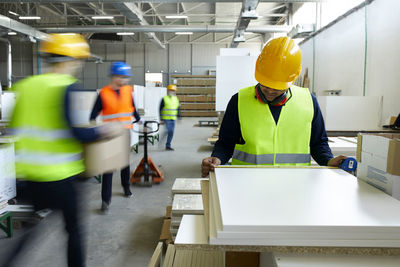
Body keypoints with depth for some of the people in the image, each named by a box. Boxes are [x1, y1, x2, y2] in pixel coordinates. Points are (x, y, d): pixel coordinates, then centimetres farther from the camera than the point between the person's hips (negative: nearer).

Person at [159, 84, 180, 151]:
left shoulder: (176, 99, 11)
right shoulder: (164, 99, -5)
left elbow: (177, 109, 19)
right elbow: (160, 109, -5)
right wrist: (161, 118, -8)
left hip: (173, 118, 6)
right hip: (166, 118, -5)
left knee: (171, 132, 5)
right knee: (169, 131, -15)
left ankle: (168, 145, 15)